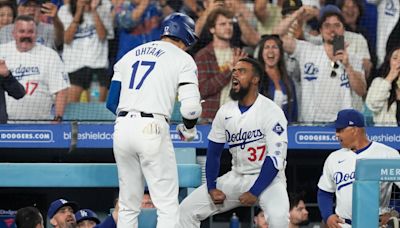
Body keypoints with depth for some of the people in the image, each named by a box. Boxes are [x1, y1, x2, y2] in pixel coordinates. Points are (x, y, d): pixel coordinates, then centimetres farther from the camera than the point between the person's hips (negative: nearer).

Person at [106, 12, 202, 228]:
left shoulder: (130, 55, 20)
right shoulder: (182, 59, 4)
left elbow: (112, 102, 16)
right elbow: (191, 107, -6)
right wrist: (188, 129, 13)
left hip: (122, 129, 6)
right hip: (152, 129, -6)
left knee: (128, 206, 14)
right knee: (168, 207, -3)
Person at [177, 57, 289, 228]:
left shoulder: (272, 112, -15)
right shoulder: (225, 112, 3)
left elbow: (275, 158, -19)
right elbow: (213, 153, 10)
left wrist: (254, 193, -24)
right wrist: (211, 188, -3)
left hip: (267, 178, -6)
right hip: (236, 178, 6)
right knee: (187, 209, -2)